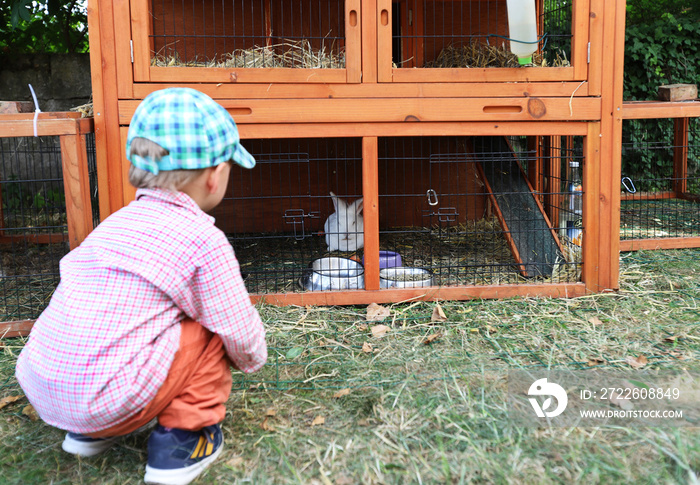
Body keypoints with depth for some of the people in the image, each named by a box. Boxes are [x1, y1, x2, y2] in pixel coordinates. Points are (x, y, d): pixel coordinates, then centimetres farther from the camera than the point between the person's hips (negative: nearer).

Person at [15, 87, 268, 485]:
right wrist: (254, 360, 19)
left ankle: (89, 433, 26)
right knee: (216, 327, 2)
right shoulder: (204, 241, -11)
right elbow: (240, 332, -6)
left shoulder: (117, 221, 12)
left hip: (38, 389, 8)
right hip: (106, 400, -8)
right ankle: (183, 437, 7)